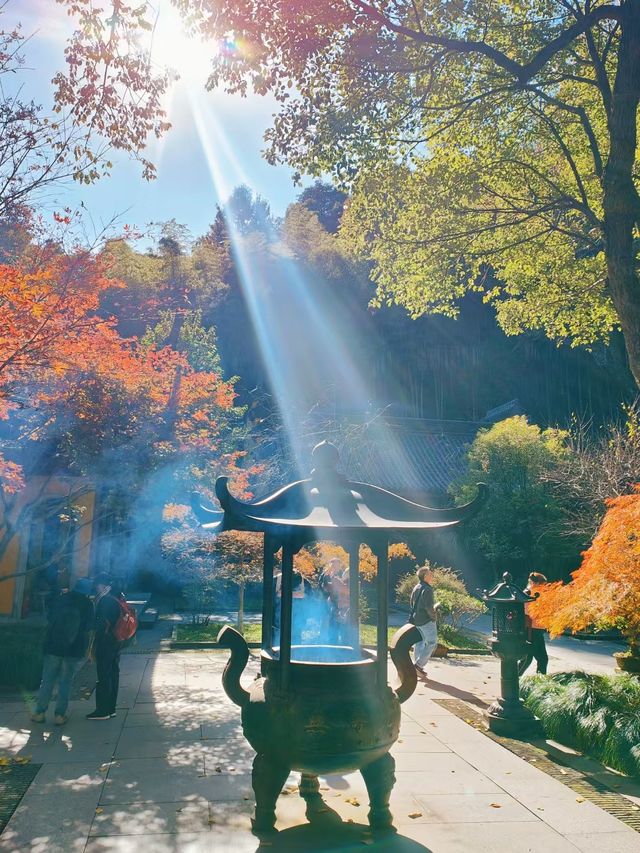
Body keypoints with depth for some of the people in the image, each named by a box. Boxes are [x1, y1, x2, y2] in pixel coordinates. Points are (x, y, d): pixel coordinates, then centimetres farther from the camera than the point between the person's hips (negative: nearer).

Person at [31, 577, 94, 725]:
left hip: (53, 646, 2)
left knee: (47, 680, 11)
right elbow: (88, 629, -6)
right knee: (65, 682, 7)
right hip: (75, 650, -2)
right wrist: (85, 647, 10)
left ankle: (39, 712, 14)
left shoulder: (60, 599, 1)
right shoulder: (87, 604, -6)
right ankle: (60, 715, 9)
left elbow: (50, 619, 11)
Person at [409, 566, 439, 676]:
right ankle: (419, 664, -1)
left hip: (416, 619, 9)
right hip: (426, 620, -9)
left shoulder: (416, 588, 8)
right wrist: (433, 616, -9)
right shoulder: (427, 589, -19)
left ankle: (417, 664, 23)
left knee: (420, 642, 18)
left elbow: (411, 602, 16)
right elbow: (429, 607, -23)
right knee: (432, 642, 2)